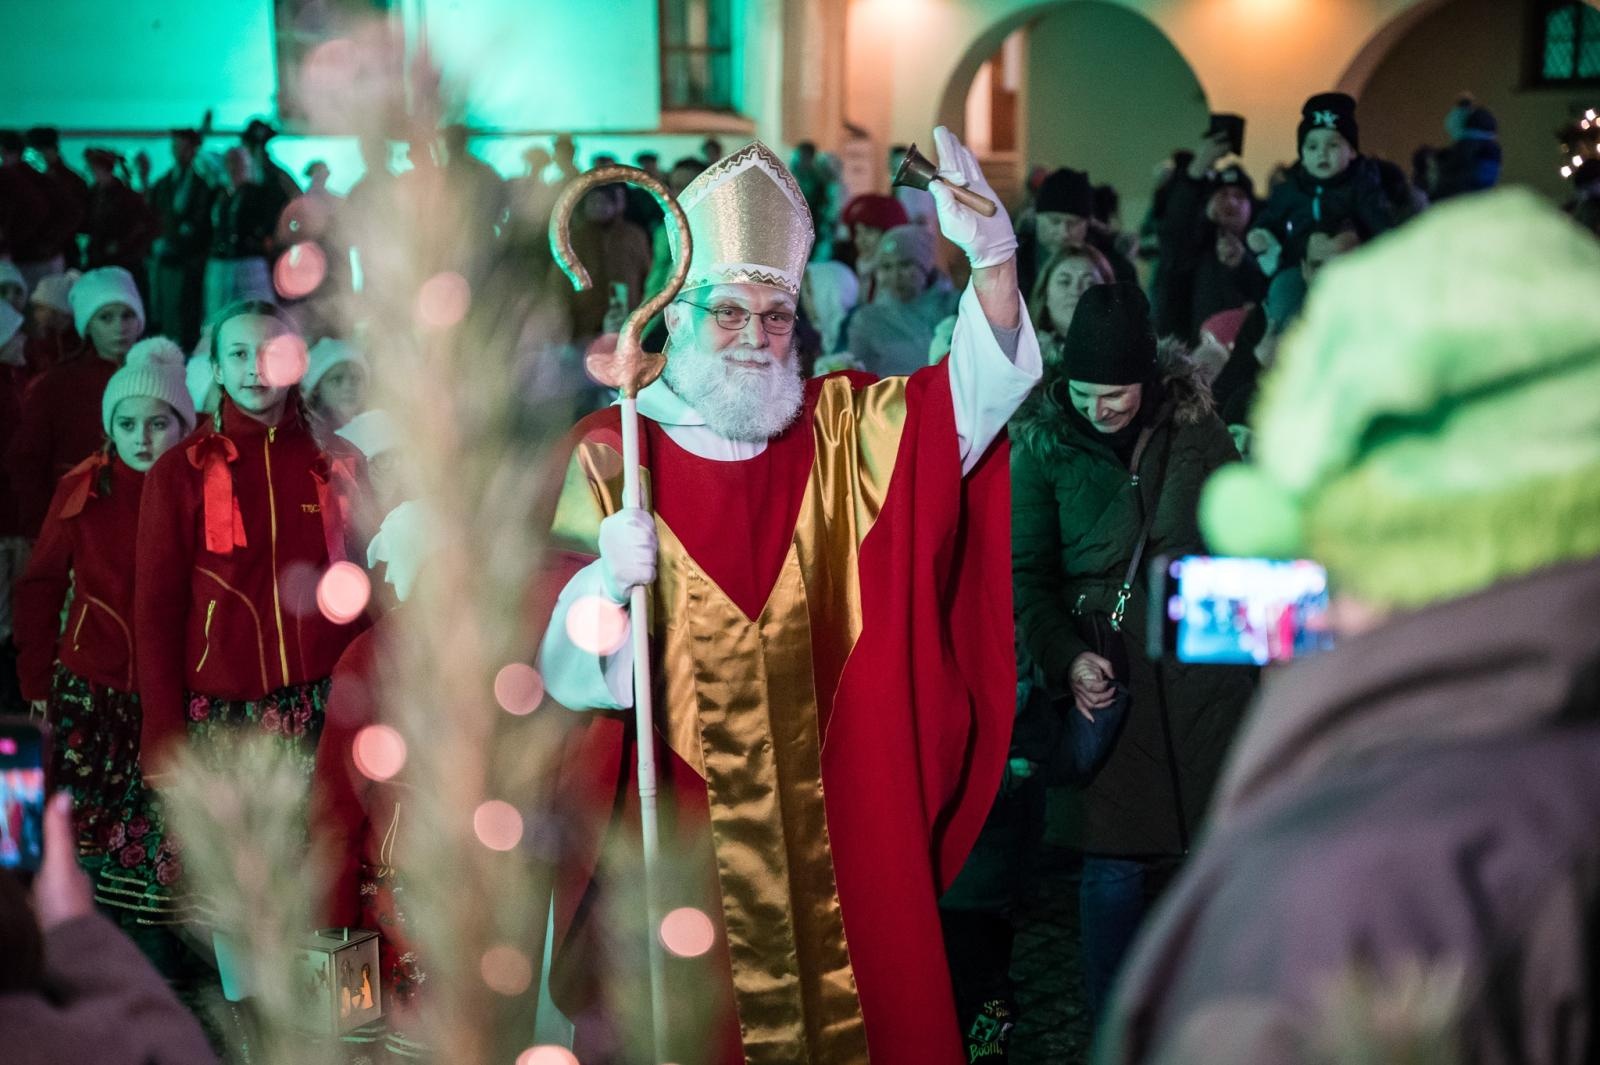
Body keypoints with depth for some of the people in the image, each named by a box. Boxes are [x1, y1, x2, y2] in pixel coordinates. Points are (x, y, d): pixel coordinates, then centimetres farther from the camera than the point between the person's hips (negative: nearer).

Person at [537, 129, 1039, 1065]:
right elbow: (561, 655, -10)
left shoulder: (843, 429, 3)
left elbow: (976, 392, -12)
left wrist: (993, 260, -28)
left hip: (833, 816, 2)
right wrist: (609, 579, -32)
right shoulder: (610, 454, -5)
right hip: (674, 821, -2)